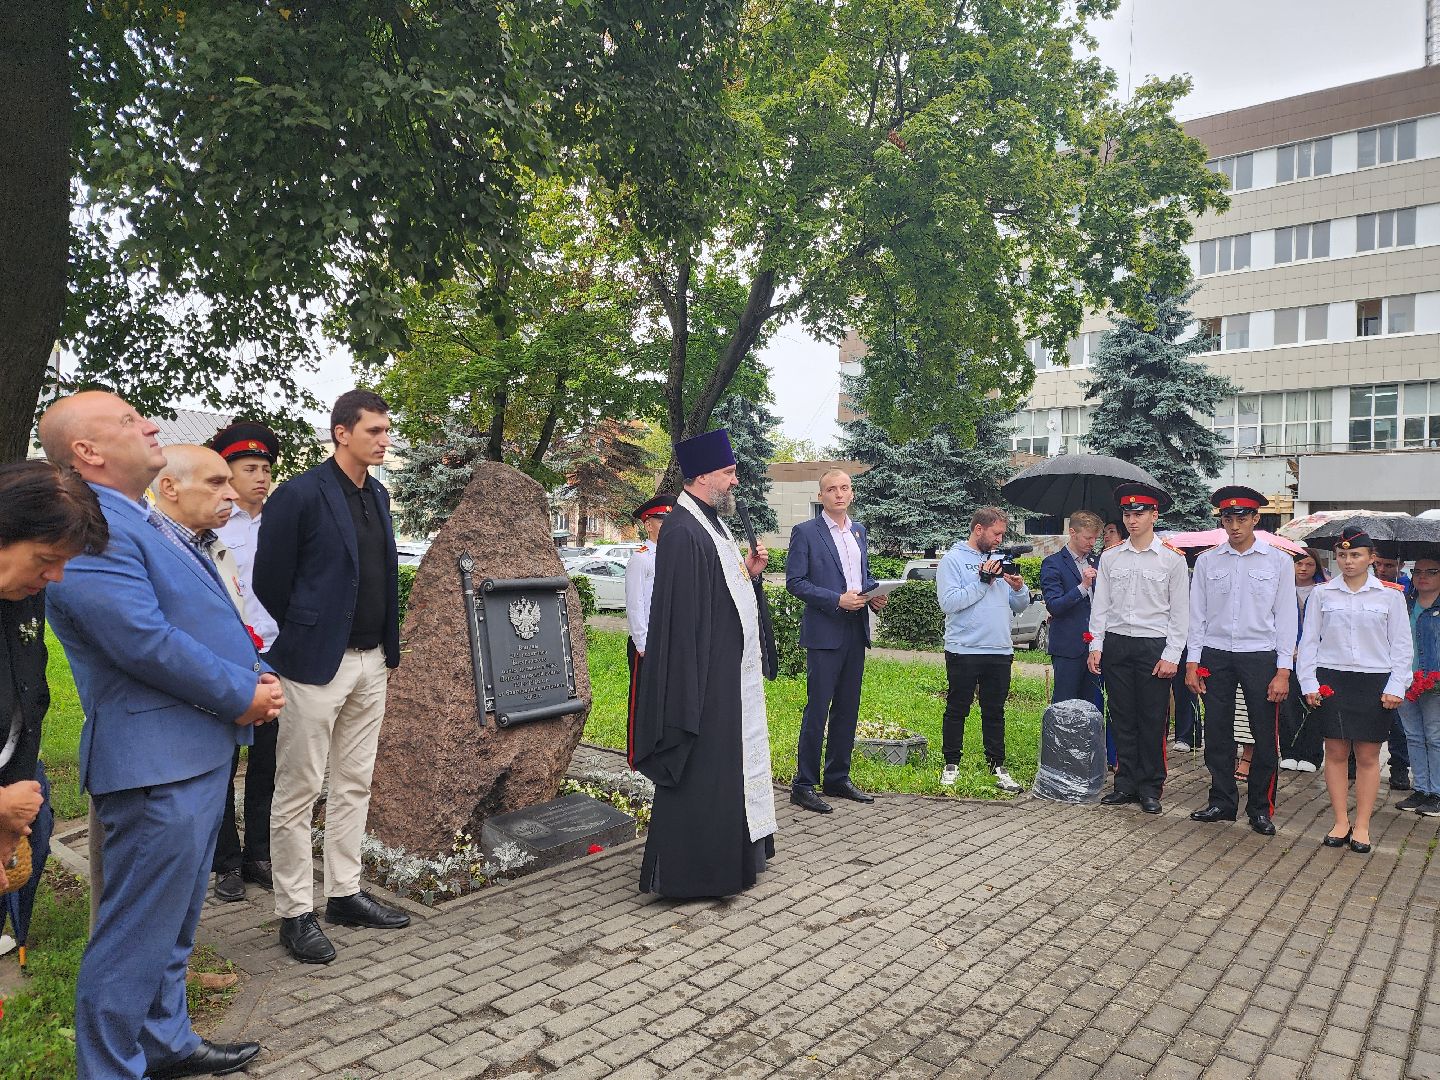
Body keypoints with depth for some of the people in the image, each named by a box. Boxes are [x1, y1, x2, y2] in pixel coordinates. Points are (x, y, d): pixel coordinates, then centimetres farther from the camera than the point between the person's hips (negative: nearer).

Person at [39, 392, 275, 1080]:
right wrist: (243, 696, -14)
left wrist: (251, 679, 3)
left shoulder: (142, 520, 14)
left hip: (199, 753, 11)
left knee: (173, 923, 24)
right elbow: (145, 641, -25)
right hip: (156, 765, -10)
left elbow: (203, 616, 20)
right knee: (137, 937, 4)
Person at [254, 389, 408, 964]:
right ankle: (295, 912, 16)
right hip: (316, 662, -7)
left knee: (354, 785, 15)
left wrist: (387, 646, 13)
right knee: (299, 791, 4)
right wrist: (300, 640, 4)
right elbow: (270, 581, -7)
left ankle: (345, 894, 28)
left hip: (371, 661, 7)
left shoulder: (378, 496, 10)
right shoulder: (299, 495, -13)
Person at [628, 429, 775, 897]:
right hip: (706, 679, -10)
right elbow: (680, 616, -24)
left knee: (728, 764, 18)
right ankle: (692, 871, 13)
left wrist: (748, 572, 3)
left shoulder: (713, 525, 12)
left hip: (732, 675, 10)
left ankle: (732, 853, 32)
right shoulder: (682, 533, -20)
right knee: (702, 769, 0)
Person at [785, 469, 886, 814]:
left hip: (856, 630, 7)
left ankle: (837, 778, 24)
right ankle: (804, 785, 4)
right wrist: (837, 600, -18)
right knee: (817, 710, -5)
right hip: (825, 632, -7)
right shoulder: (805, 532, -5)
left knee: (848, 709, 12)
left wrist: (873, 594, 2)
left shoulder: (859, 531, 14)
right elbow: (795, 581, -10)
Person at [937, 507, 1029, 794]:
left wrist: (1019, 588, -5)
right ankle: (951, 764, 16)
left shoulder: (1000, 560, 14)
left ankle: (997, 765, 20)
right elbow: (948, 602, -17)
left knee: (995, 711, 11)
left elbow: (1019, 607, 16)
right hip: (963, 650, -5)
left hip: (1000, 651, 5)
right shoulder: (953, 560, -4)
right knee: (957, 710, 5)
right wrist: (983, 581, -16)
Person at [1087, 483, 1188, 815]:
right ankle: (1125, 784, 18)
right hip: (1115, 645, 3)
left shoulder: (1172, 560, -1)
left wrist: (1171, 656, -7)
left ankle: (1150, 788, 14)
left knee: (1152, 721, 2)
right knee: (1122, 719, 8)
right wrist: (1096, 646, 3)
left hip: (1154, 647, -3)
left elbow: (1180, 613, -1)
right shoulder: (1109, 558, 7)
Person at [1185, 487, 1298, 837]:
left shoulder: (1278, 561, 1)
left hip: (1260, 656, -2)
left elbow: (1287, 617, 0)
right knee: (1217, 734, 7)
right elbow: (1197, 615, 7)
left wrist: (1283, 671, -6)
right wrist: (1192, 663, 2)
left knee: (1265, 737, 3)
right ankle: (1222, 801, 21)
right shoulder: (1207, 561, 6)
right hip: (1215, 656, 2)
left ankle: (1261, 808, 18)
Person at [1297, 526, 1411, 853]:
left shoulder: (1390, 596, 2)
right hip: (1331, 681, 1)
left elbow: (1401, 645, 4)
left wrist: (1395, 687, -3)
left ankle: (1361, 826, 15)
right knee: (1336, 752, 4)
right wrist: (1308, 683, -1)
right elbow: (1309, 641, 6)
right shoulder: (1322, 593, 4)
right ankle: (1341, 822, 15)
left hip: (1374, 682, 0)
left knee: (1368, 756, 5)